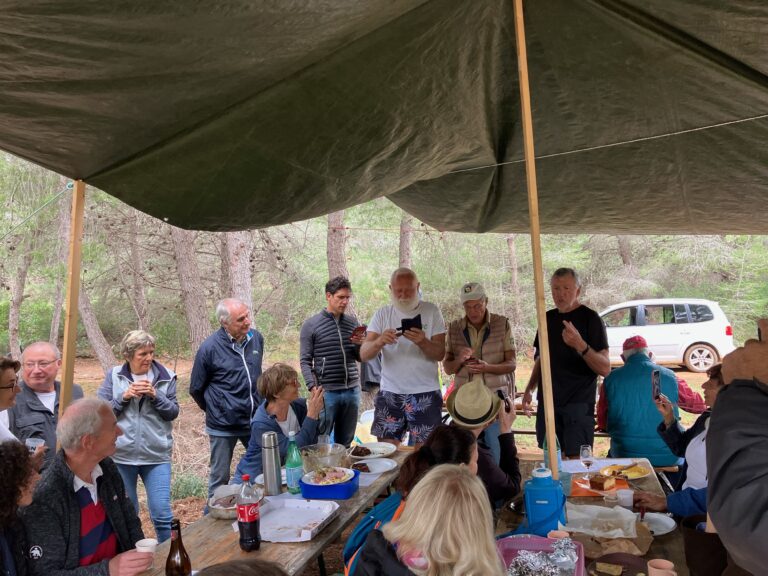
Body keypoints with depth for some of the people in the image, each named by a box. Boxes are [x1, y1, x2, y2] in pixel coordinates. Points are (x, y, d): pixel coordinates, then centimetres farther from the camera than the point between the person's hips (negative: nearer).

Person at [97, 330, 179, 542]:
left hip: (156, 456, -1)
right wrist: (124, 397, -15)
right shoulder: (114, 376, 0)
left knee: (162, 513, -3)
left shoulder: (166, 376, -1)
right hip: (120, 456, 1)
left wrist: (155, 395, -17)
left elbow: (173, 412, -3)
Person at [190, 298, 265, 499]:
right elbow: (196, 389, -1)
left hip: (254, 421, 4)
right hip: (223, 426, -4)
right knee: (220, 477, 11)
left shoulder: (256, 338, -1)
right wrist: (215, 411, 9)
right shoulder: (209, 348, -15)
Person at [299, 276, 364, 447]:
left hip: (352, 391, 4)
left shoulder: (353, 322, 11)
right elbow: (305, 362, -4)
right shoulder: (311, 325, -2)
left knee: (345, 444, 12)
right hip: (327, 392, -4)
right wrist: (313, 388, -16)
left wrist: (360, 344, -5)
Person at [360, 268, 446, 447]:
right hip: (389, 394, 2)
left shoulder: (431, 311, 0)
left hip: (425, 394, -1)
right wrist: (379, 342, -27)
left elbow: (440, 354, -5)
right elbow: (364, 355, -6)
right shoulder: (382, 314, 3)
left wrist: (422, 342, -26)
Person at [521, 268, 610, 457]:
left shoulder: (590, 319, -7)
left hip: (578, 404, -5)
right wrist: (529, 389, 10)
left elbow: (605, 368, -13)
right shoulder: (548, 318, 10)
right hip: (547, 402, 5)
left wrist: (580, 345, -28)